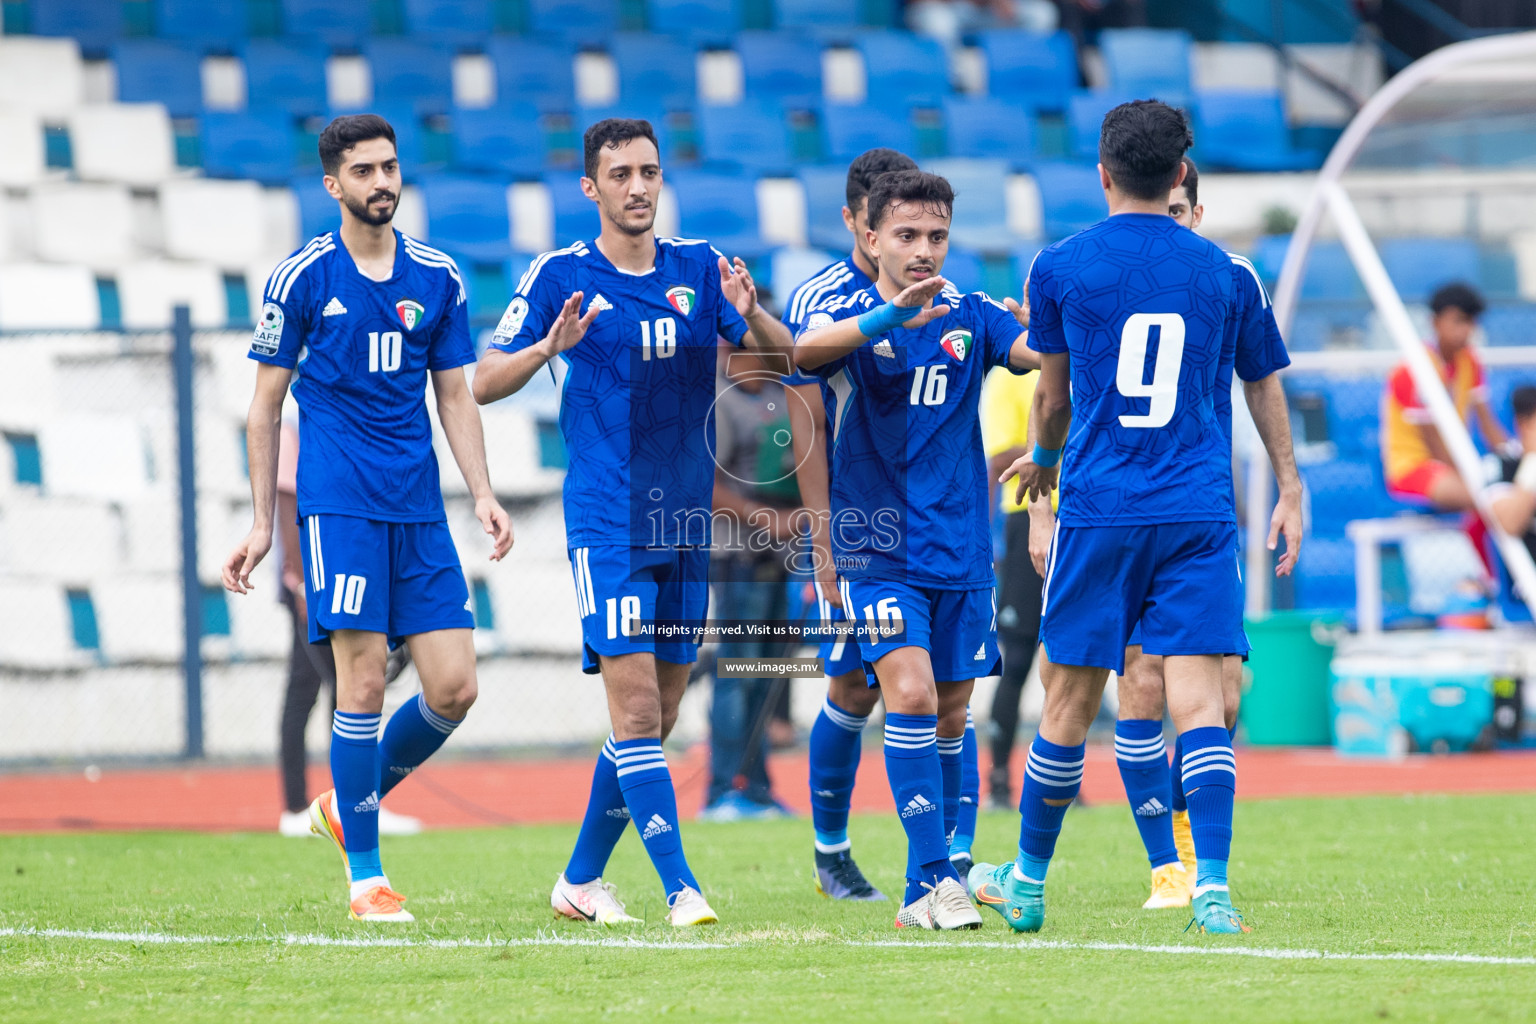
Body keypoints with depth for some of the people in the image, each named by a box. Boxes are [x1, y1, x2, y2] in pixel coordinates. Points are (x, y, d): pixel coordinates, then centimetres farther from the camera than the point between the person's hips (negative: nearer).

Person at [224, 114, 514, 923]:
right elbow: (265, 405, 5)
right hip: (339, 505, -4)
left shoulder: (436, 277, 10)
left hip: (420, 509, 4)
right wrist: (260, 523, 2)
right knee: (364, 681, -10)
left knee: (454, 688, -2)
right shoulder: (302, 277, 0)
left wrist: (482, 494, 3)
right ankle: (365, 876, -1)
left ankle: (345, 806, 21)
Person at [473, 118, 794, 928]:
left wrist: (750, 316, -18)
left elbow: (785, 359, 3)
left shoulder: (699, 268, 7)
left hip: (687, 525, 5)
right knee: (636, 705, -14)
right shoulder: (561, 276, -2)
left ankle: (580, 878, 22)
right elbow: (484, 383, -3)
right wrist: (548, 347, -22)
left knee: (655, 717, 8)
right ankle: (680, 888, -16)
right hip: (607, 520, -4)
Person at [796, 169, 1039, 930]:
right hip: (878, 547, -4)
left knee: (950, 712, 8)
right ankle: (930, 879, -17)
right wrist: (891, 314, -42)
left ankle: (937, 878, 17)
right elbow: (804, 352, -27)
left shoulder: (971, 317, 5)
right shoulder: (848, 315, -4)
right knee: (911, 695, -17)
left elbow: (1037, 352, -12)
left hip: (961, 549, 4)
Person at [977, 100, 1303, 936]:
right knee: (1197, 693, -5)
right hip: (1199, 512, 1)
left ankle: (1028, 882, 21)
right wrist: (1289, 491, 29)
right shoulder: (1223, 272, 7)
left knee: (1070, 698, 7)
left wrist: (1043, 458, 33)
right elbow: (1263, 387, 18)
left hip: (1099, 512, -1)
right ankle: (1212, 886, -19)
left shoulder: (1060, 267, 1)